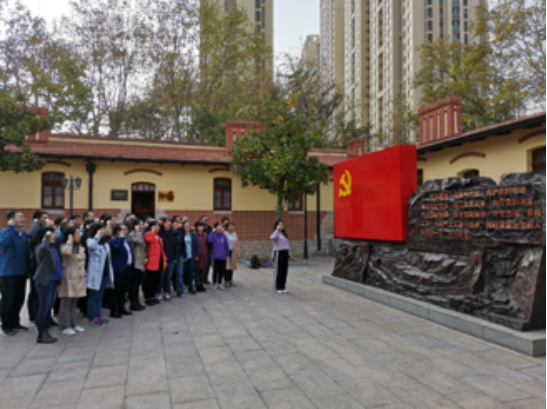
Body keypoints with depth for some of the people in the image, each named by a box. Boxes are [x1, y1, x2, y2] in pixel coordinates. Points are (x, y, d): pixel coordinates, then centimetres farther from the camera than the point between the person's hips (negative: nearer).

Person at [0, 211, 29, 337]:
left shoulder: (24, 234, 8)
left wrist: (28, 269, 9)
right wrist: (11, 228, -27)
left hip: (22, 272, 5)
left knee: (19, 299, 11)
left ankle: (15, 323, 24)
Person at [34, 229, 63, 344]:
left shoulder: (55, 248, 10)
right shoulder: (43, 249, -13)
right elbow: (44, 247, -40)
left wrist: (59, 280, 19)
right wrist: (47, 235, -23)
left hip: (54, 281, 8)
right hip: (45, 282, -8)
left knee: (49, 308, 13)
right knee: (44, 308, -2)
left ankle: (46, 333, 22)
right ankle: (41, 335, 8)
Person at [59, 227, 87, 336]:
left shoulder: (81, 248, 13)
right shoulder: (65, 246, -11)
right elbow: (66, 251, -37)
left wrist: (84, 274, 17)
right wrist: (70, 240, -25)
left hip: (79, 278, 8)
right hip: (69, 278, -8)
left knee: (74, 303, 15)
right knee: (66, 304, -1)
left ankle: (74, 324, 22)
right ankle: (65, 327, 5)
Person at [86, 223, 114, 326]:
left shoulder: (105, 243, 15)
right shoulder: (91, 241, -7)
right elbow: (91, 246, -34)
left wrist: (110, 272, 16)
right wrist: (98, 236, -27)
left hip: (104, 273, 7)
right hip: (95, 273, -7)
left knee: (100, 296, 14)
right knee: (93, 296, 1)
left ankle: (99, 315, 21)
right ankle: (92, 316, 10)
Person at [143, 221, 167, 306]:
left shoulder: (158, 237, 22)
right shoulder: (148, 234, -4)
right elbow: (149, 239, -30)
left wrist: (164, 260, 13)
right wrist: (153, 231, -17)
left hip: (159, 262, 8)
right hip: (152, 262, -8)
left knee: (157, 280, 11)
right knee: (150, 280, -4)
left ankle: (152, 296, 21)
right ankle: (147, 298, 3)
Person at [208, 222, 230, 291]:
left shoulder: (223, 236, 4)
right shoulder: (213, 235, -3)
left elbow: (226, 245, 9)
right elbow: (210, 240, -24)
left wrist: (227, 254, 9)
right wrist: (214, 232, -19)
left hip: (223, 256, 3)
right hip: (215, 256, -3)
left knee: (222, 271, 8)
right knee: (215, 270, 1)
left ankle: (220, 283, 23)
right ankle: (214, 284, 15)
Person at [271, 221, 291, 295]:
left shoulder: (285, 234, 15)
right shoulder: (276, 233, -7)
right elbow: (272, 238, -32)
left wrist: (289, 253, 13)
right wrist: (277, 229, -26)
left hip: (285, 253, 7)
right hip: (279, 253, -7)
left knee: (285, 271, 8)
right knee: (279, 271, -2)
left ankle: (283, 287, 15)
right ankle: (278, 288, 6)